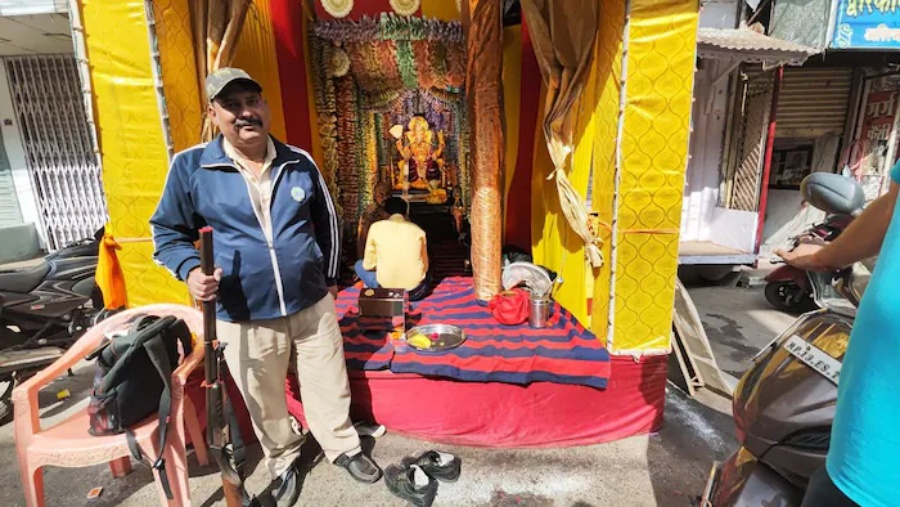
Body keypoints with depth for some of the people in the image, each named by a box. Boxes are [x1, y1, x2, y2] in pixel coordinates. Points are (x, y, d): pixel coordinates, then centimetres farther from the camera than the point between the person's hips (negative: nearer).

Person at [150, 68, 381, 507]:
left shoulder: (300, 163, 0)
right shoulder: (190, 167, -7)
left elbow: (326, 223, 12)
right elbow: (167, 231, 4)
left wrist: (328, 278, 14)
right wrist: (190, 271, -16)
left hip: (312, 305, 2)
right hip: (243, 318, -1)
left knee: (330, 387, 17)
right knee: (266, 404, 18)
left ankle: (343, 446, 43)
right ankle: (283, 463, 46)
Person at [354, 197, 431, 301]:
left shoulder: (376, 227, 2)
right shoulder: (418, 230, 6)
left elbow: (368, 265, 6)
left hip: (384, 289, -2)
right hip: (415, 292, 2)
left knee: (359, 264, 26)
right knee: (426, 275, 38)